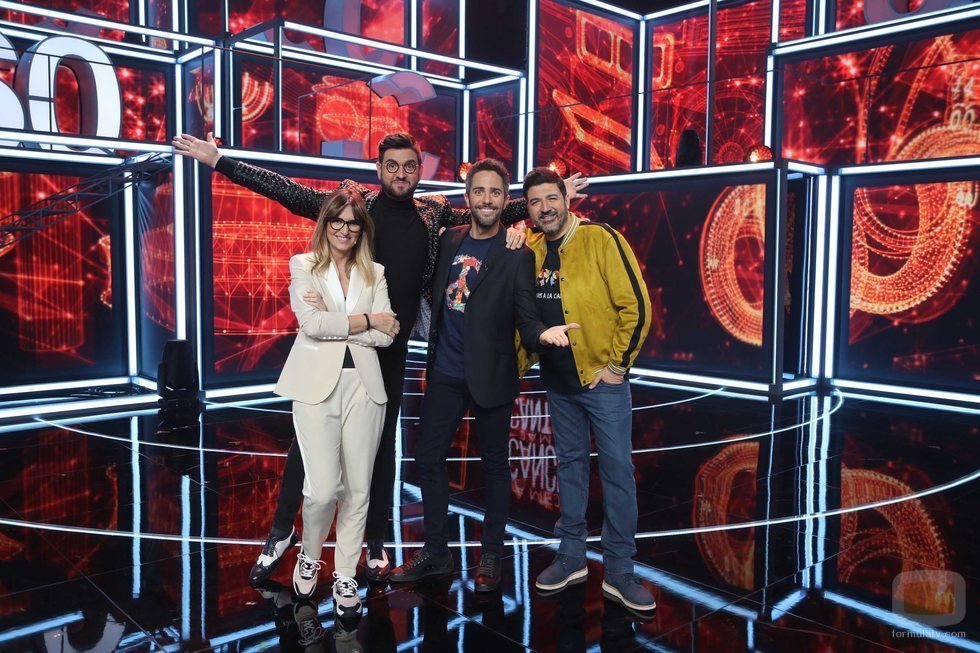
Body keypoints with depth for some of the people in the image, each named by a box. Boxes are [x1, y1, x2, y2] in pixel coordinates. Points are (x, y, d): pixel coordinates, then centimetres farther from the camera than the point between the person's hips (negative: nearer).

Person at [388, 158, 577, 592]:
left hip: (490, 376, -5)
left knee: (494, 465, 9)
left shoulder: (516, 254, -9)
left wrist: (542, 332, -34)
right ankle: (436, 551, 27)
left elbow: (524, 314, -14)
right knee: (428, 458, 10)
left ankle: (491, 558, 25)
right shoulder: (449, 240, 6)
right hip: (444, 373, 5)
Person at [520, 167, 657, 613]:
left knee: (618, 471, 1)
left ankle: (619, 573, 13)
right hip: (558, 381, 5)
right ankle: (572, 557, 28)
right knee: (570, 464, 15)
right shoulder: (531, 252, 2)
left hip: (602, 378, -5)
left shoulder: (601, 240, -13)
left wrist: (617, 364, -13)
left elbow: (636, 306, -14)